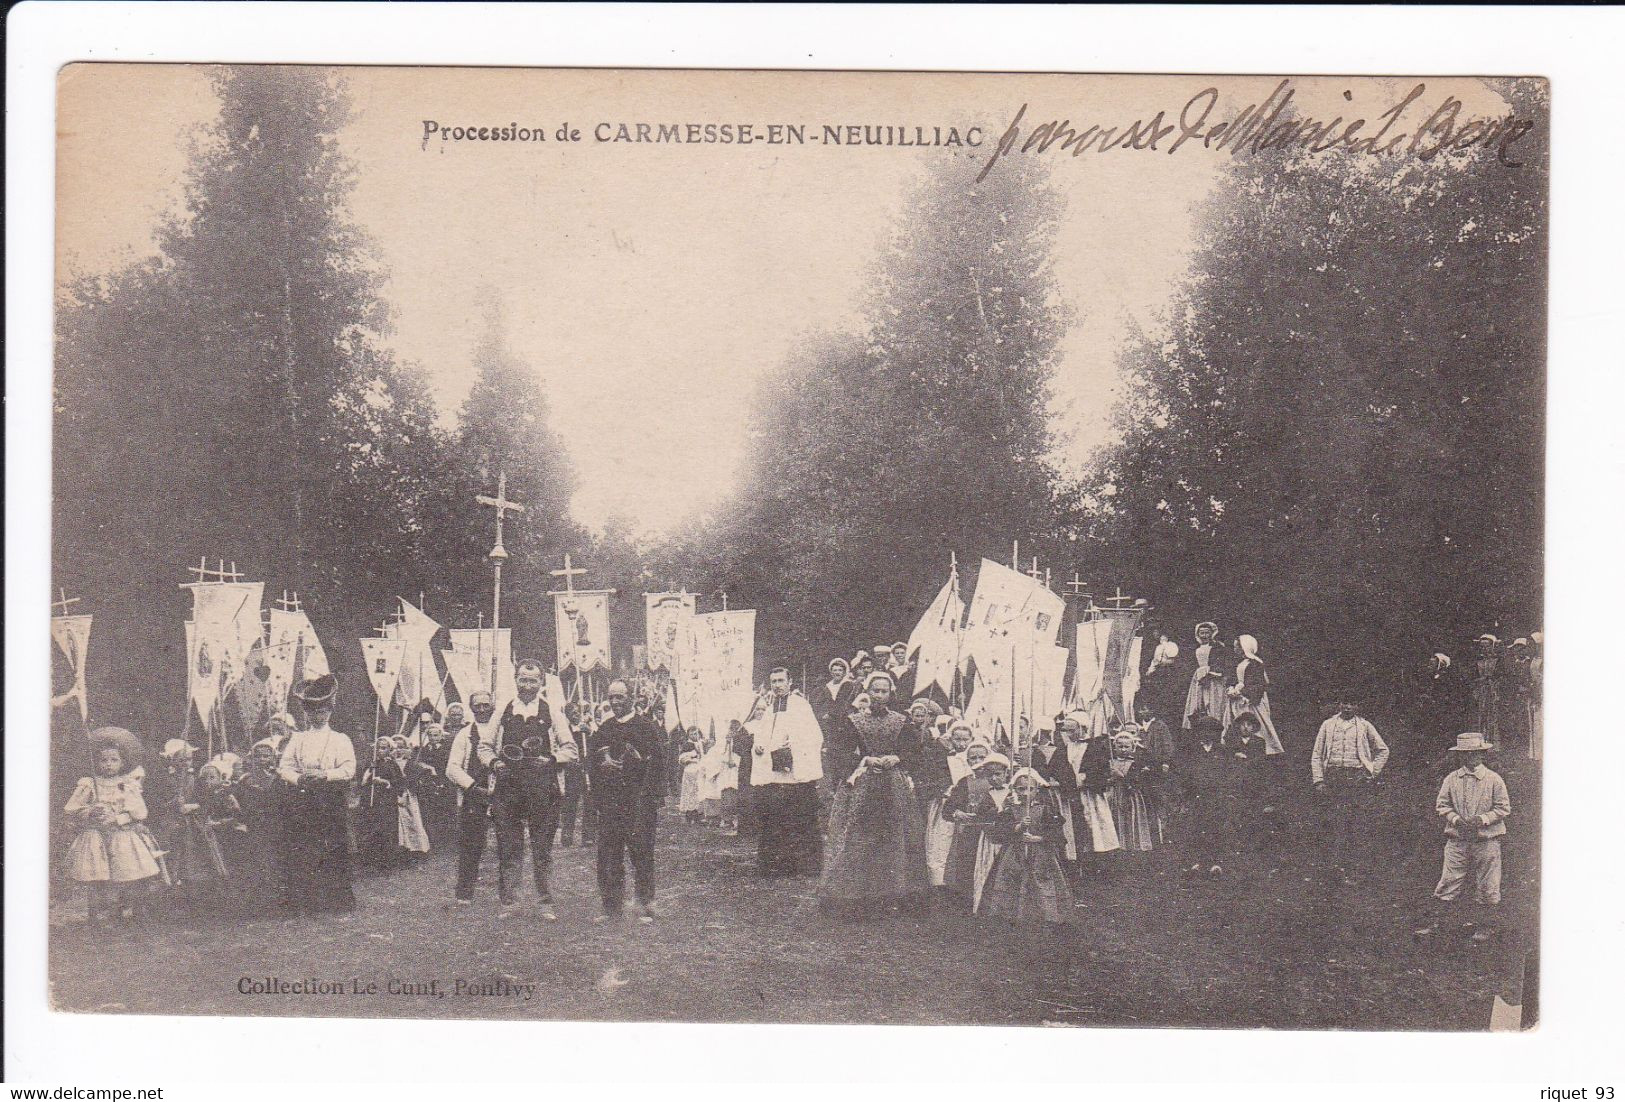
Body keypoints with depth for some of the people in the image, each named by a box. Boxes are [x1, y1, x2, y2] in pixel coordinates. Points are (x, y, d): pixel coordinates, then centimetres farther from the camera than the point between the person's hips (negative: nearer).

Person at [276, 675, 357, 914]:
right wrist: (299, 778, -13)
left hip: (330, 802, -2)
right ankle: (304, 901, 4)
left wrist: (324, 775, -18)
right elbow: (284, 767, 7)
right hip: (300, 800, 2)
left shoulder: (340, 740, 8)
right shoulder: (296, 739, 15)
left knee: (331, 853, -5)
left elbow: (349, 769, -4)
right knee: (300, 853, -2)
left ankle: (333, 901, 0)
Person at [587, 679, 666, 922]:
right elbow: (592, 765, 18)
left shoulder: (646, 727, 0)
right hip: (608, 801, 5)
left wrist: (655, 799, -11)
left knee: (641, 854, -4)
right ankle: (611, 907, 13)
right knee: (608, 855, 5)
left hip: (639, 801, -5)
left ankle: (646, 907, 2)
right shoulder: (602, 730, 15)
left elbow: (656, 764, -4)